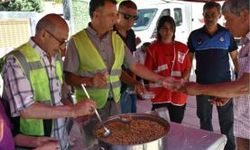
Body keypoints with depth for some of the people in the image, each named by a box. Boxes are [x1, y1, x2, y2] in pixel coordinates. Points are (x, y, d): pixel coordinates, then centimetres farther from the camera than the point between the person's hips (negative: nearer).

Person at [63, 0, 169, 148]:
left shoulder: (117, 39, 5)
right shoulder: (77, 41, -10)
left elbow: (135, 66, 7)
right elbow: (68, 76, -10)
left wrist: (161, 79, 3)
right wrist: (90, 81, -27)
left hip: (114, 103, 4)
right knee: (93, 145, 9)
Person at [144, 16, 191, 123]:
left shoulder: (182, 48, 8)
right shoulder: (153, 48, 0)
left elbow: (188, 68, 9)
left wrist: (183, 80, -9)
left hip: (178, 95, 3)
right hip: (159, 95, -2)